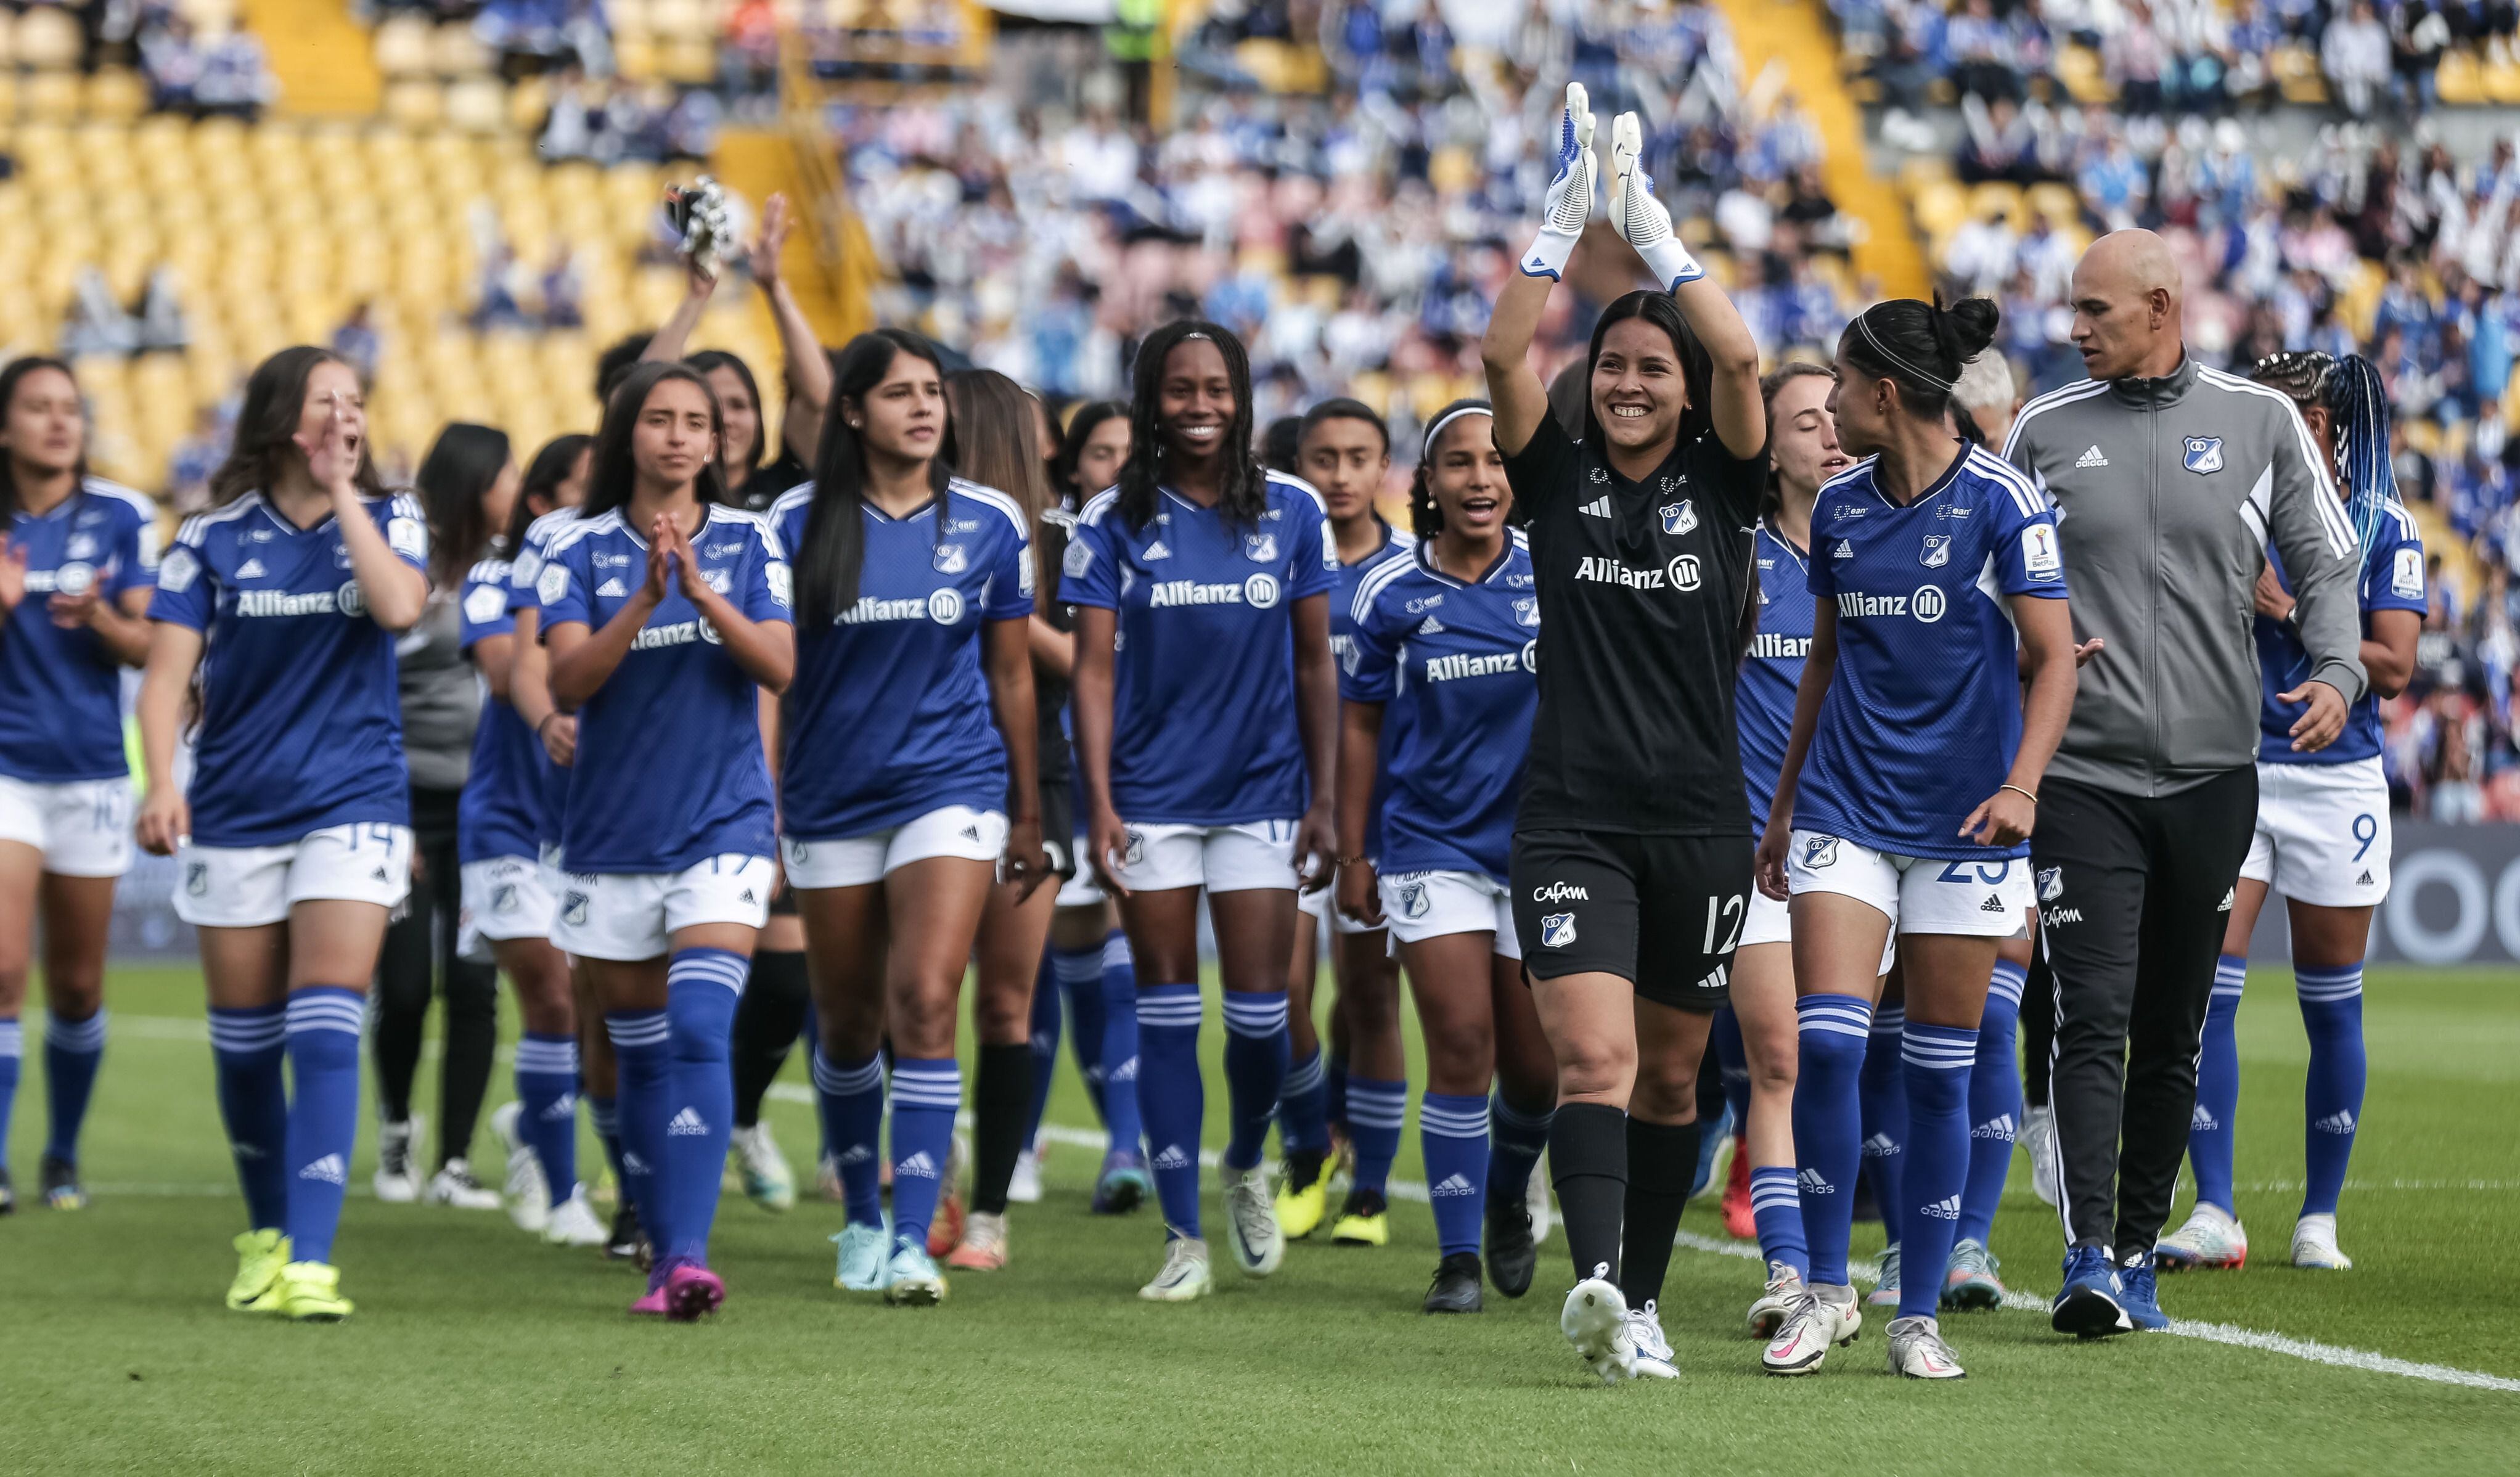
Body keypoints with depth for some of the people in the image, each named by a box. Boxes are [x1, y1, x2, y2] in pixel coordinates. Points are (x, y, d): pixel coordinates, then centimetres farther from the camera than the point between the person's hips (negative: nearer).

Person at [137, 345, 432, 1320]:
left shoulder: (388, 519, 3)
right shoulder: (214, 538, 2)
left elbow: (399, 607, -18)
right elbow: (168, 669, -3)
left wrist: (343, 492, -13)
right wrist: (161, 782, -18)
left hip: (353, 806, -1)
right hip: (234, 811, 1)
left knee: (324, 1031, -14)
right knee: (244, 1040, 8)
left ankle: (309, 1263, -19)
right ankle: (265, 1236, 28)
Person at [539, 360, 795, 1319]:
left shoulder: (746, 542, 3)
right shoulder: (581, 550, 2)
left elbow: (780, 668, -8)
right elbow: (567, 683, -9)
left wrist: (700, 590, -20)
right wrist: (645, 601, -22)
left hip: (722, 823, -2)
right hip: (611, 835, 2)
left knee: (700, 1031, -18)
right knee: (640, 1054, 8)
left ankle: (690, 1255, -24)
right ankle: (661, 1255, 18)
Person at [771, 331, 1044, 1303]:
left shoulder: (989, 523, 1)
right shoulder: (799, 523, -1)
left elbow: (1011, 674, 9)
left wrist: (1027, 813, 11)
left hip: (950, 786, -1)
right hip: (830, 799, 1)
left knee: (924, 1005, -17)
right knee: (848, 1025, 11)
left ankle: (913, 1240, -17)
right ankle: (861, 1221, 31)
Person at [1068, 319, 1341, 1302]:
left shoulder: (1291, 513, 3)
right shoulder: (1115, 522, 0)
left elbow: (1315, 663, 7)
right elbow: (1094, 667, -2)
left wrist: (1323, 801, 4)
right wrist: (1100, 804, -11)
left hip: (1261, 793, 1)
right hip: (1151, 797, -1)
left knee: (1259, 1010, -3)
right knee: (1166, 1013, 1)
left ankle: (1246, 1167, 28)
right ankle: (1183, 1239, 8)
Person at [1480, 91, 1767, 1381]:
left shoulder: (1722, 484, 4)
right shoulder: (1560, 481, 5)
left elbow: (1740, 361, -12)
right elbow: (1503, 355, -9)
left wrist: (1648, 222, -10)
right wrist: (1567, 217, -10)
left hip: (1699, 818, 1)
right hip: (1573, 820, -1)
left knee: (1670, 1077, 10)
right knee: (1592, 1058, -18)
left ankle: (1641, 1300, 22)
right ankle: (1594, 1284, -32)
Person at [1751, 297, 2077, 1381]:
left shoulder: (1998, 500, -7)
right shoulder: (1839, 506, 7)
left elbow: (2055, 656, -8)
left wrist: (2022, 782, -22)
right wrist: (1784, 802, 20)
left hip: (1963, 816, -3)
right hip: (1846, 806, 3)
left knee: (1939, 1070, 2)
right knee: (1826, 1040, -12)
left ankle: (1919, 1314, 12)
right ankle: (1824, 1289, 1)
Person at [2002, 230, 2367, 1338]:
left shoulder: (2260, 422, 5)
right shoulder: (2044, 432, 5)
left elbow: (2325, 565, 9)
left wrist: (2336, 672, -8)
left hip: (2213, 773, 2)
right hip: (2081, 775, -2)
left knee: (2172, 1035, 9)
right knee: (2094, 1021, -13)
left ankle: (2138, 1255, 18)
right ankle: (2088, 1261, -17)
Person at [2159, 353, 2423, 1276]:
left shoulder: (2385, 529, -2)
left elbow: (2393, 667, -9)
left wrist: (2288, 609, -16)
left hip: (2336, 781, -2)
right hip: (2234, 772, 2)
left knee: (2331, 1008, 5)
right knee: (2207, 988, -9)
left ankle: (2319, 1218, 15)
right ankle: (2214, 1215, -8)